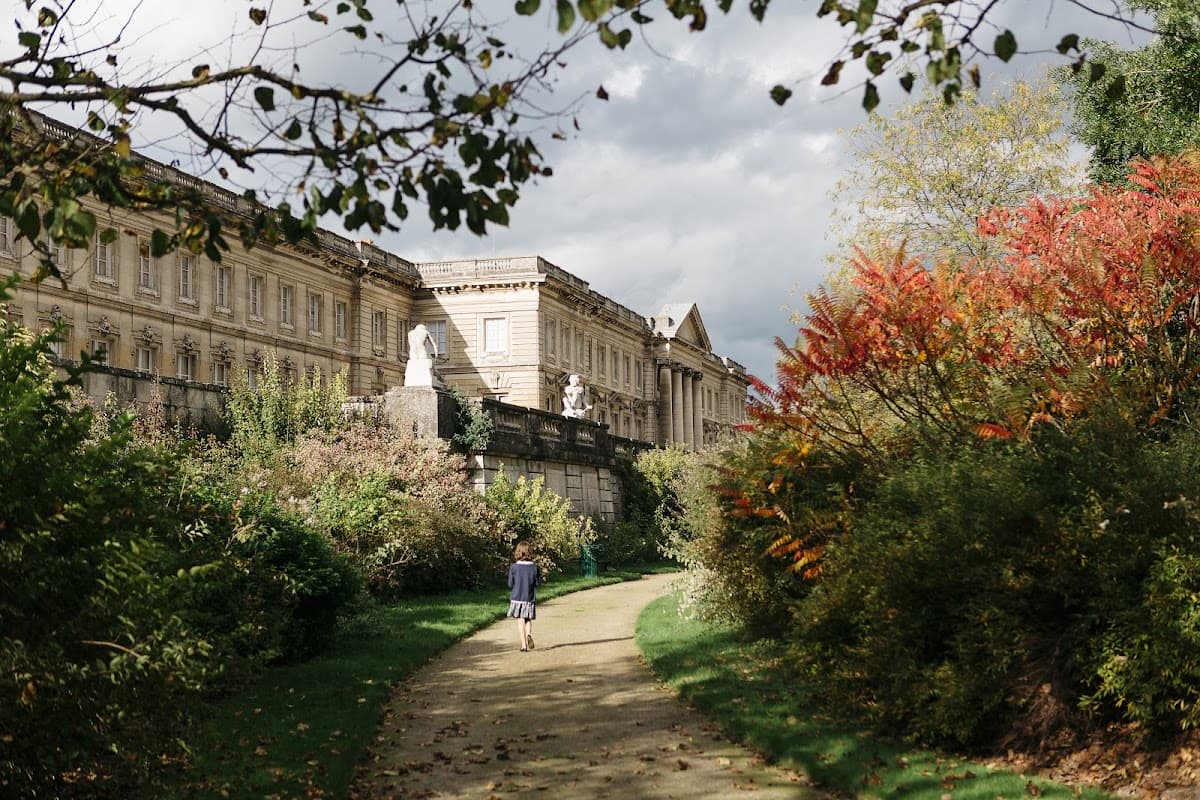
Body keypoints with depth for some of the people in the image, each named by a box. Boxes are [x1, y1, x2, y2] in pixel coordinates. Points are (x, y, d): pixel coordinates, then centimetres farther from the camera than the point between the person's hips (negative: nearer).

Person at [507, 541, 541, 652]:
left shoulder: (514, 567, -9)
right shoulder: (534, 567, -6)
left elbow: (510, 584, -5)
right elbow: (538, 583, -2)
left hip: (517, 597, -1)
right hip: (530, 597, 1)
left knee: (520, 621, 5)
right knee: (528, 619, 16)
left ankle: (523, 645, -1)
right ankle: (529, 634, -13)